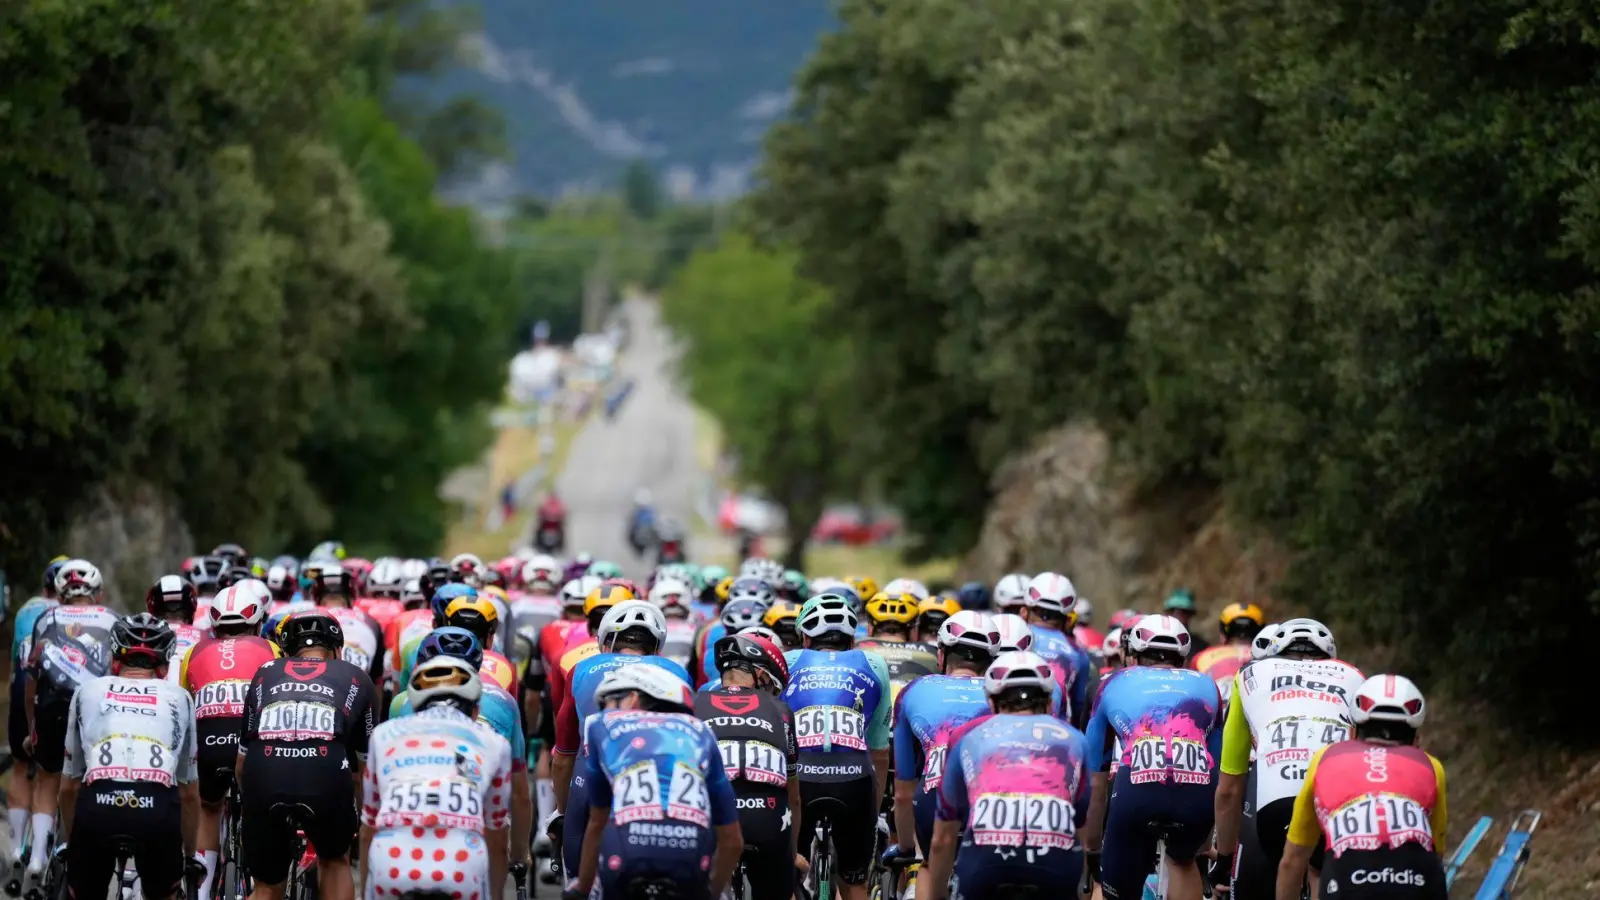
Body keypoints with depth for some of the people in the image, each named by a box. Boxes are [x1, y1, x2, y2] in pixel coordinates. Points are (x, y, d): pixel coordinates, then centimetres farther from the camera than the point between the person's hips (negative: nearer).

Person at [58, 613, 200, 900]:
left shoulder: (88, 691, 24)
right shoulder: (178, 698, 24)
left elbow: (69, 787, 29)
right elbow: (189, 793, 29)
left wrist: (68, 841, 43)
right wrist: (190, 854, 41)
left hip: (98, 804, 0)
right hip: (158, 808, 0)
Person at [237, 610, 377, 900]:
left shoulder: (266, 673, 30)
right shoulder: (355, 677, 27)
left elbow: (241, 763, 33)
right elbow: (366, 763, 33)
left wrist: (249, 808, 51)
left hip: (263, 776, 1)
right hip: (326, 776, -1)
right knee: (335, 861, 29)